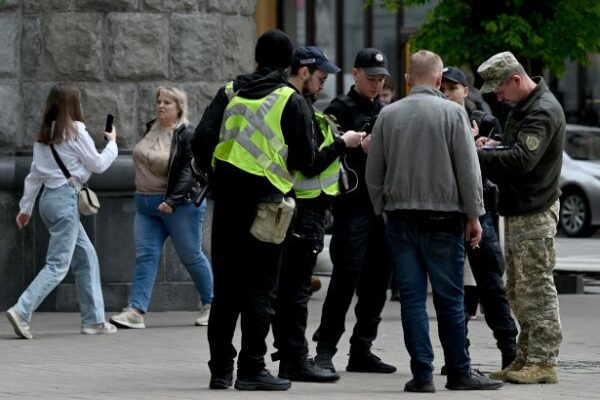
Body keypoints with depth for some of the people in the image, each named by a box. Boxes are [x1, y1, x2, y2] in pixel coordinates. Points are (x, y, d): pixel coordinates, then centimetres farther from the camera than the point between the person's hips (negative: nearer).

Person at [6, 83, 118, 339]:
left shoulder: (44, 135, 13)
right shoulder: (75, 131, -9)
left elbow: (35, 173, 15)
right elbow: (98, 164, -1)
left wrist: (25, 207, 19)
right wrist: (112, 143, 15)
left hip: (49, 198, 8)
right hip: (66, 198, -8)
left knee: (87, 257, 15)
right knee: (58, 265, -9)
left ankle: (93, 319, 15)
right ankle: (22, 311, -22)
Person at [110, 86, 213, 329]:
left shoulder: (187, 135, -13)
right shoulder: (151, 129, 9)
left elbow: (189, 172, -20)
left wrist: (173, 200, -28)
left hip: (179, 206, -7)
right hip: (146, 205, 7)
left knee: (191, 256, 5)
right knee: (145, 256, -4)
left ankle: (210, 305, 22)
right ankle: (136, 311, -12)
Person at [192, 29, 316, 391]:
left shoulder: (230, 92, 9)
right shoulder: (292, 101, -3)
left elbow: (202, 139, 1)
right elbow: (305, 158, -6)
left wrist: (212, 172, 17)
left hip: (227, 198, 4)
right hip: (266, 197, -4)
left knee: (225, 284, 10)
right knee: (260, 287, 0)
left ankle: (221, 368, 12)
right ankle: (252, 369, -1)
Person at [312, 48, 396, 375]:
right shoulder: (340, 109, 0)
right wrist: (359, 147, -19)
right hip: (352, 205, -7)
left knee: (377, 280, 6)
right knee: (345, 278, -9)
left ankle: (361, 350, 13)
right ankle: (325, 350, -4)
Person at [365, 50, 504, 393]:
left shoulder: (388, 115, 5)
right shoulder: (453, 113, -5)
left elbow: (374, 172, 10)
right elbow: (468, 169, -6)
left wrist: (383, 209, 22)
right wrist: (474, 215, 1)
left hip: (400, 218, 3)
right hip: (442, 217, -3)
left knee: (412, 297, 4)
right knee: (449, 298, 3)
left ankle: (422, 374, 2)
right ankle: (459, 373, 9)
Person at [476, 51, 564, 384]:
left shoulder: (543, 111, -16)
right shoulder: (522, 107, 16)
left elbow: (521, 160, -26)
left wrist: (476, 156, -22)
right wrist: (493, 147, 5)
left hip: (534, 213, -10)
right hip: (517, 210, 10)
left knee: (536, 288, -8)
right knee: (518, 292, 12)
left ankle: (543, 362, -6)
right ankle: (525, 359, 17)